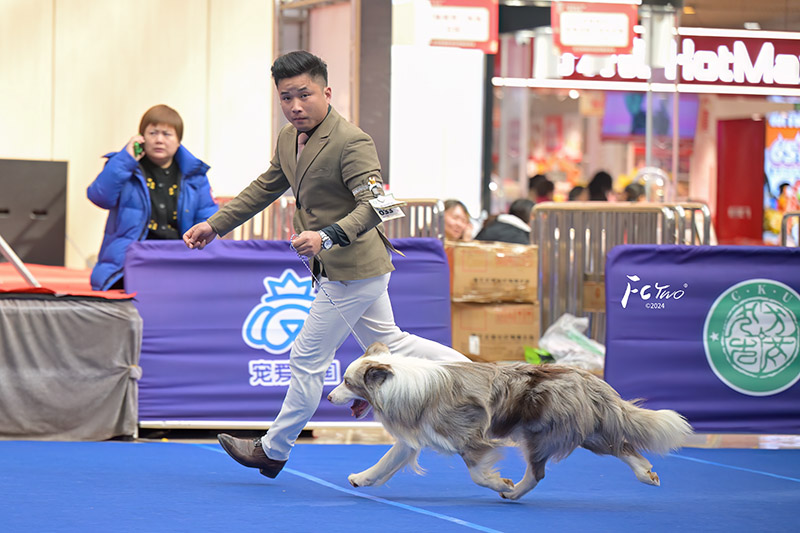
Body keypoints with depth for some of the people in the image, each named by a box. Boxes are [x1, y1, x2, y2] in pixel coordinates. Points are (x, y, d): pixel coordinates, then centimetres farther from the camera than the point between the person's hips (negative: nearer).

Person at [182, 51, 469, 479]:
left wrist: (327, 236, -44)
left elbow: (372, 205, -30)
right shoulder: (288, 139, 6)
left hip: (352, 272, -10)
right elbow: (265, 188, 20)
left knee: (307, 359, 0)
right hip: (356, 268, 10)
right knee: (385, 343, 21)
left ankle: (273, 451, 13)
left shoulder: (352, 143, -22)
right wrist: (215, 225, 18)